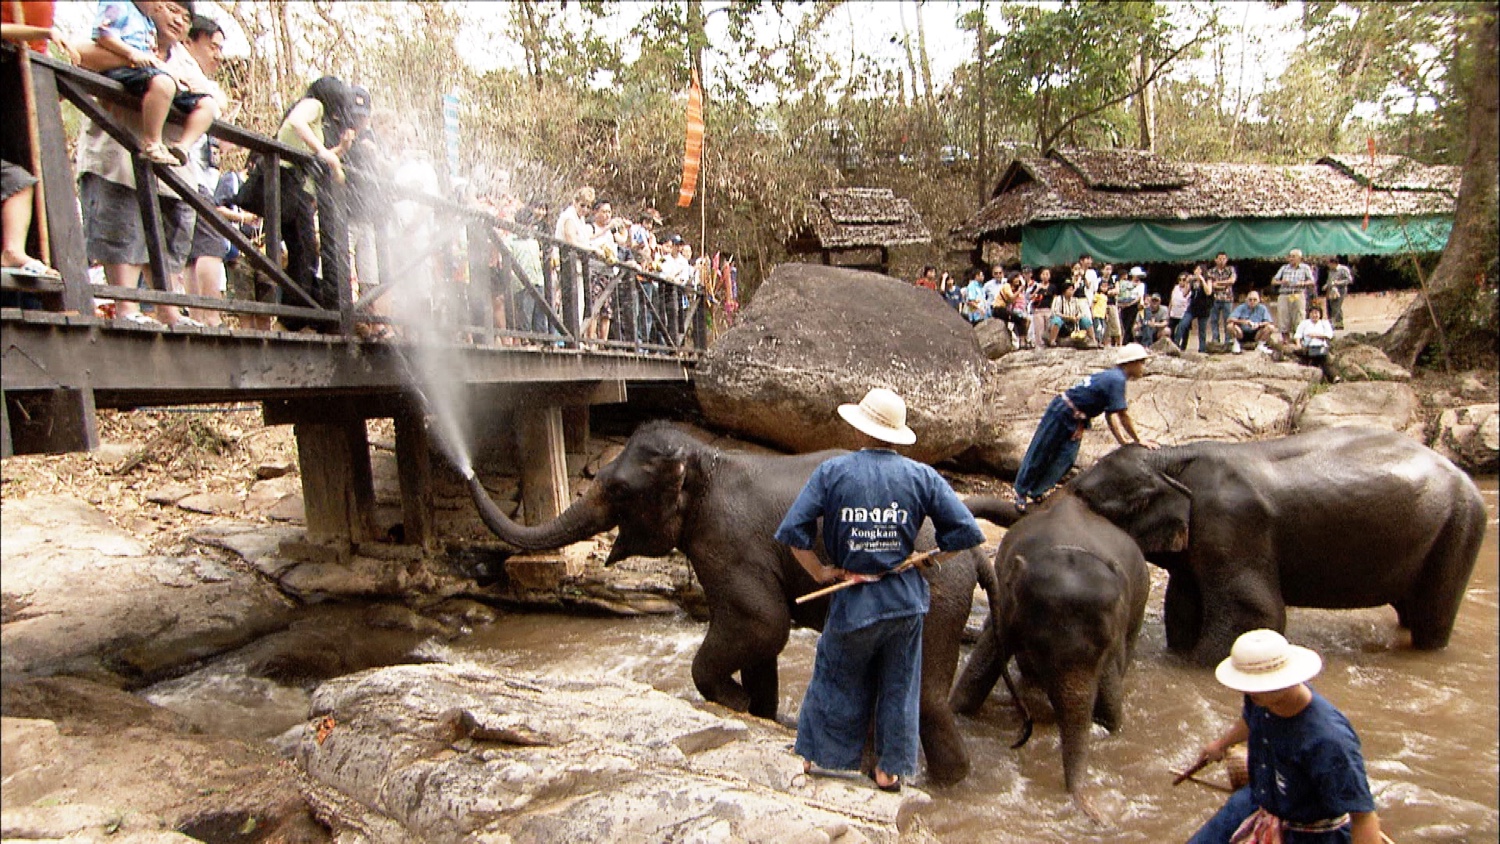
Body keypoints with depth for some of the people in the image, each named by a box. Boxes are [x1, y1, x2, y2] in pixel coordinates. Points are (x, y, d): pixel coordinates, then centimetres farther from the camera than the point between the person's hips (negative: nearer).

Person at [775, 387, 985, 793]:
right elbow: (966, 532, -8)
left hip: (853, 601, -1)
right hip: (907, 600, 1)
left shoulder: (832, 471, -11)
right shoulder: (921, 475, -7)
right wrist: (932, 558, 6)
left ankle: (820, 757, 35)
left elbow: (792, 530, -15)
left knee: (837, 681, 19)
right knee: (899, 687, 18)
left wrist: (819, 571, -3)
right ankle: (890, 769, 30)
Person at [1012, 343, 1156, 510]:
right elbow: (1123, 415, -19)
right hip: (1062, 413, -9)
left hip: (1076, 420, 9)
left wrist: (1123, 441, 11)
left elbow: (1111, 414, 13)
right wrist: (1138, 440, -8)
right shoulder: (1116, 379, -20)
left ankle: (1036, 492, 15)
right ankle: (1021, 492, 15)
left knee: (1064, 460, 6)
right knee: (1039, 454, 3)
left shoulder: (1112, 377, 8)